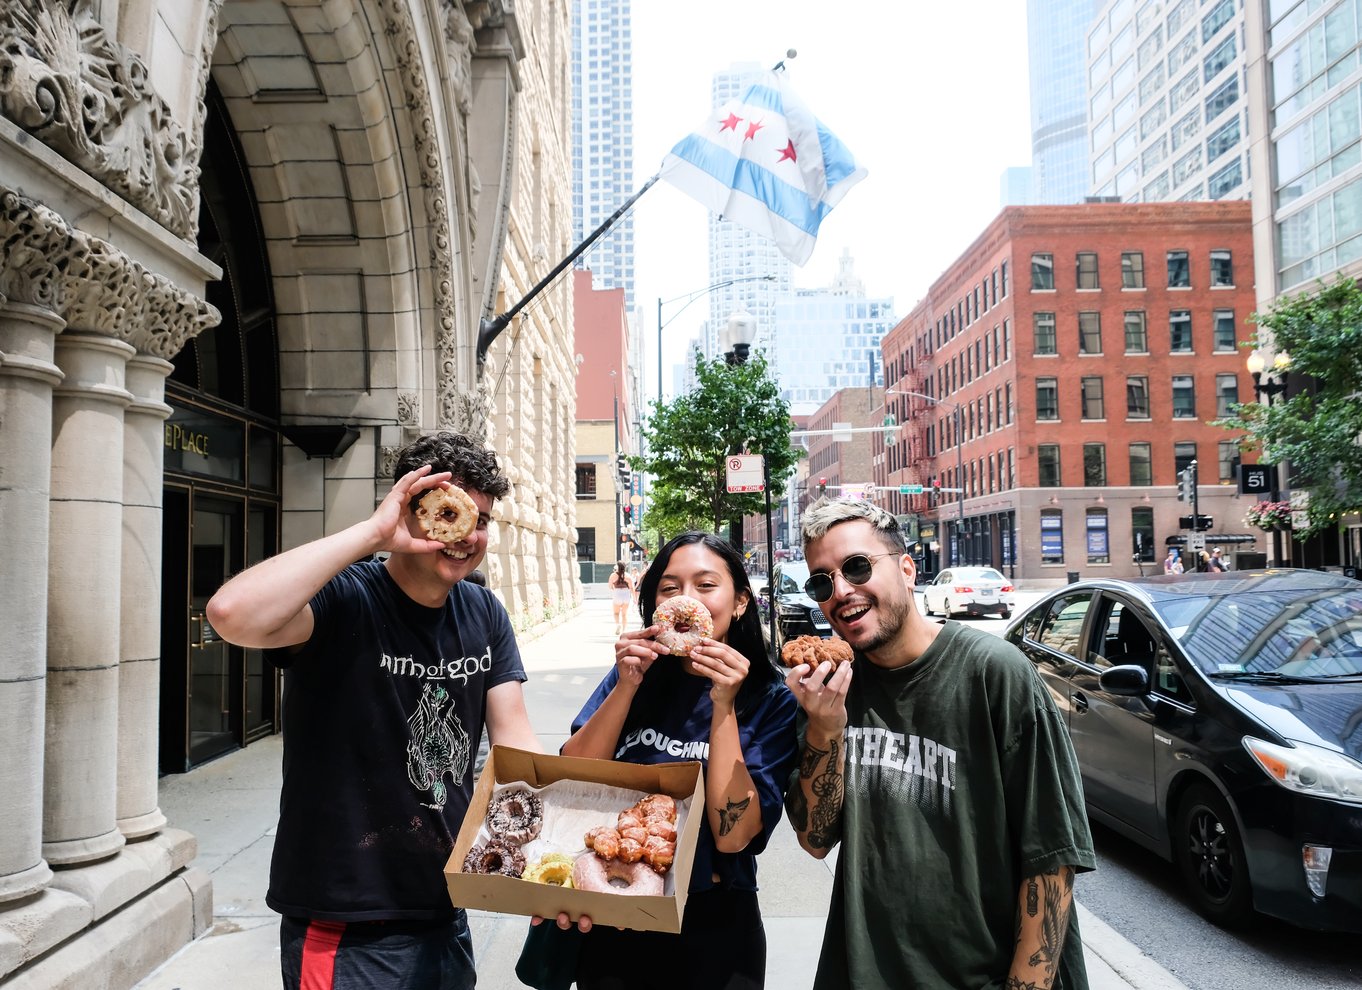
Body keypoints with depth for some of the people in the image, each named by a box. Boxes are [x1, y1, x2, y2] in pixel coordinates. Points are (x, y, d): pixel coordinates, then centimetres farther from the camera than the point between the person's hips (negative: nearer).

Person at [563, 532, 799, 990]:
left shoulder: (772, 701, -12)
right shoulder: (637, 673, -3)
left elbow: (732, 835, -20)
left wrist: (723, 705, -26)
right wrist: (627, 685, -20)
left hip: (709, 928, -2)